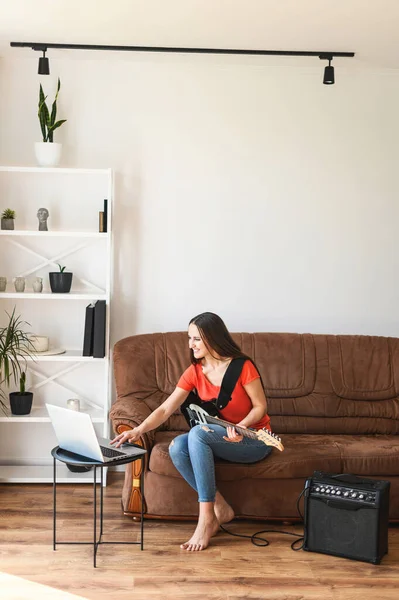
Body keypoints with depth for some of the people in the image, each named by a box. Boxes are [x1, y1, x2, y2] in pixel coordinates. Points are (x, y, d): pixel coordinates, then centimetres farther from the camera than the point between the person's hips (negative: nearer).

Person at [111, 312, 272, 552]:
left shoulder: (242, 366, -16)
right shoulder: (194, 372, -1)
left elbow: (261, 406, -10)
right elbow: (165, 409, -6)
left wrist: (240, 427, -28)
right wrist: (138, 430, -21)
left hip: (254, 440, -6)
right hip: (220, 440, 6)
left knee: (198, 433, -32)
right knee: (177, 448, -23)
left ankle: (207, 515, -27)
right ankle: (220, 508, -12)